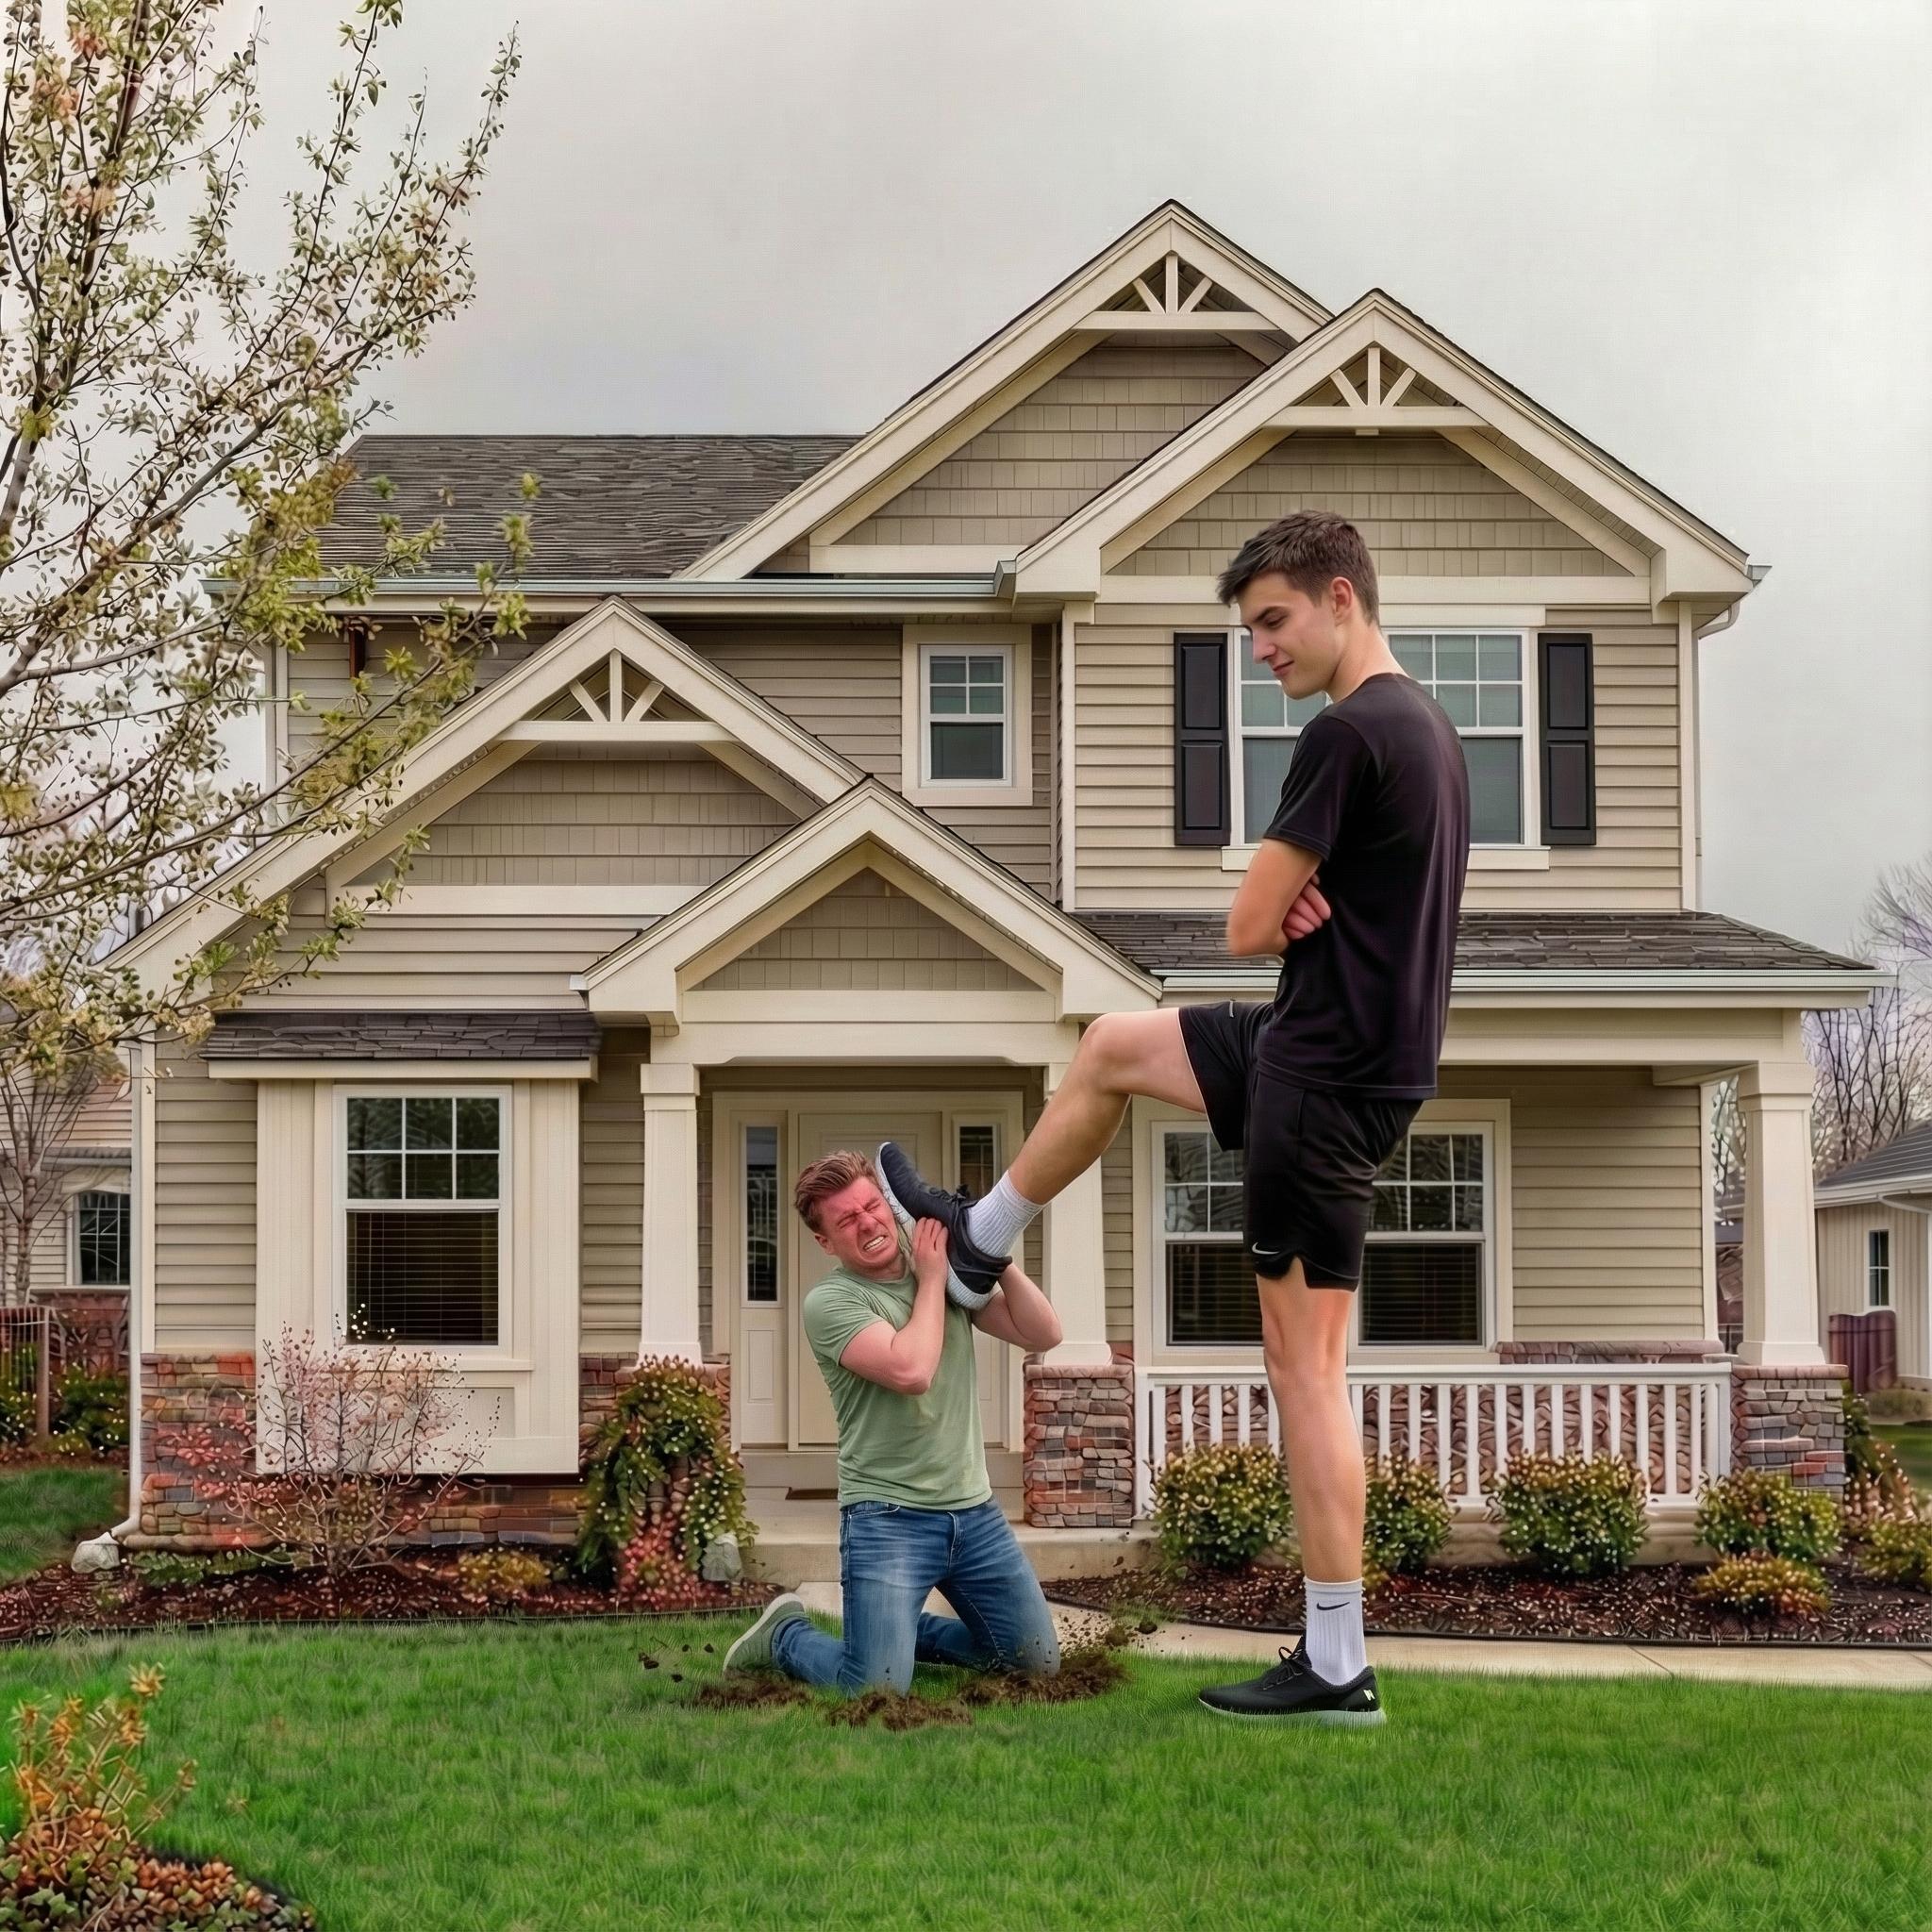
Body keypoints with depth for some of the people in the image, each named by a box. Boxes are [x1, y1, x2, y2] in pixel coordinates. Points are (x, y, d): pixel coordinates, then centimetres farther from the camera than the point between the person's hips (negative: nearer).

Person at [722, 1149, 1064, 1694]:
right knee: (877, 1692, -14)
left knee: (1040, 1664, 12)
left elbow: (1043, 1334, 0)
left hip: (974, 1510, 6)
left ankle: (907, 1630, 33)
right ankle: (786, 1634, 17)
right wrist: (931, 1278, -15)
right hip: (887, 1518, -6)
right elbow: (910, 1371, -27)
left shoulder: (953, 1276, 6)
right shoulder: (830, 1301, -12)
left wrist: (997, 1259, -11)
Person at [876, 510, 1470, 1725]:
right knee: (1112, 1048, 24)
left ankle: (1339, 1669, 2)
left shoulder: (1347, 733, -20)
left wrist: (1281, 910, 5)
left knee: (1306, 1364, -5)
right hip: (1326, 1045, 10)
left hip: (1326, 1079, -10)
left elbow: (1248, 927, -17)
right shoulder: (1426, 727, 11)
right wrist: (1304, 904, -4)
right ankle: (979, 1246, 41)